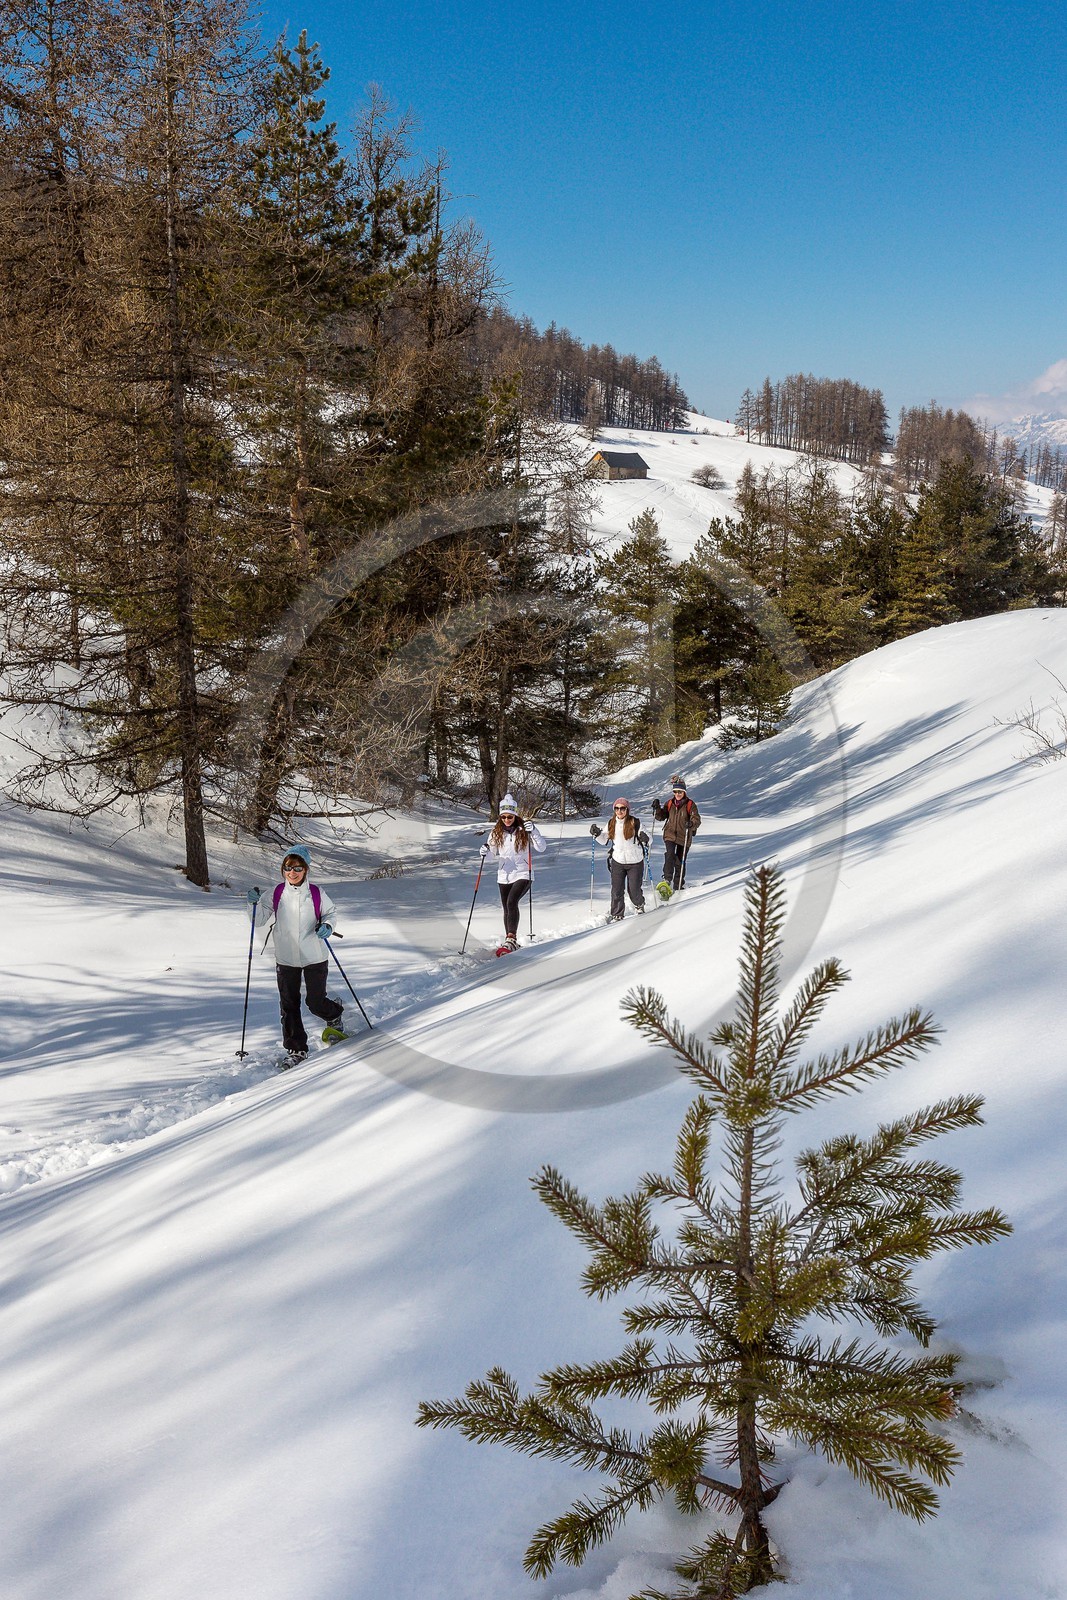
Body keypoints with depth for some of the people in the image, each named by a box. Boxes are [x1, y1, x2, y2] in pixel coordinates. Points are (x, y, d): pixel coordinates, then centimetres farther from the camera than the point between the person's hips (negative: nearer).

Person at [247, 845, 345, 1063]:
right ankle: (296, 1050, 16)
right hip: (286, 959, 2)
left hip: (314, 957, -2)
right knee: (289, 1006, 4)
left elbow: (331, 911, 9)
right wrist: (254, 904, -13)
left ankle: (335, 1017, 37)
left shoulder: (316, 893, -7)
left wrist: (327, 925, -12)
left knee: (316, 1004, 2)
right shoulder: (277, 894, -2)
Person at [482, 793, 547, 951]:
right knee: (507, 909, 11)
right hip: (504, 876, 4)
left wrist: (534, 832, -25)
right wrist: (486, 851, -9)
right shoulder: (497, 833, 4)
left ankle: (511, 939, -28)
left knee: (512, 902, -25)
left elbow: (542, 849, -10)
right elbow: (493, 851, 14)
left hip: (523, 874, -4)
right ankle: (510, 942, 25)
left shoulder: (524, 830, -6)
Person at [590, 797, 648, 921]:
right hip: (617, 861, 3)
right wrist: (597, 833, -2)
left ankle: (639, 905, 36)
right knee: (617, 890, -1)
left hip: (635, 862, -3)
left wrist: (645, 839, -32)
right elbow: (604, 839, 17)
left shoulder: (635, 822, -10)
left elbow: (647, 838, -9)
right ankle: (617, 915, 10)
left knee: (634, 889, 5)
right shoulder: (611, 824, 3)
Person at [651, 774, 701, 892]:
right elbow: (661, 817, 10)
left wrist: (691, 824, -35)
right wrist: (657, 808, -8)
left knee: (680, 862, 8)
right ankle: (667, 879, -21)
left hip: (684, 837, -1)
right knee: (670, 855, -24)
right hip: (670, 835, 1)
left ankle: (678, 885, 20)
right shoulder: (670, 803, 7)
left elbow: (697, 820, -13)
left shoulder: (690, 804, -5)